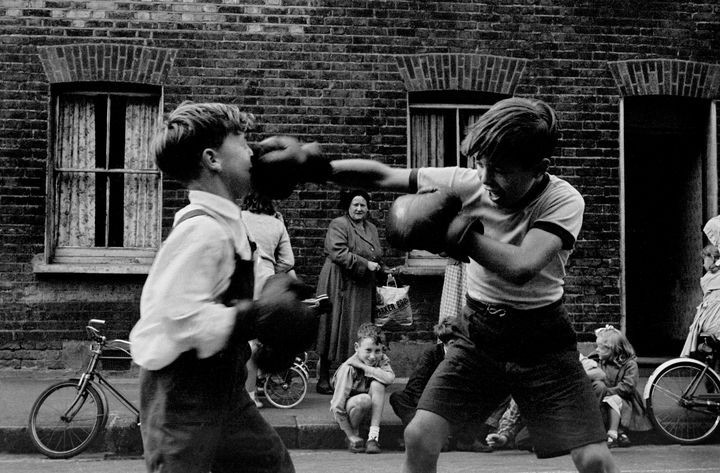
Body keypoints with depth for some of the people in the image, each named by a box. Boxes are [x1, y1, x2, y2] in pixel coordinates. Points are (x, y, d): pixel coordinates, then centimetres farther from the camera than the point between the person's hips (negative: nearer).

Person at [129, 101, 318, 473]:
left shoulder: (225, 224, 7)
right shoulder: (200, 229, -21)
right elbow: (181, 316, -28)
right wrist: (257, 317, -24)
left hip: (223, 389, 10)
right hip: (183, 396, -10)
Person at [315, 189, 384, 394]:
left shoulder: (371, 228, 18)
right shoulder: (338, 225, -7)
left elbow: (376, 255, 29)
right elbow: (338, 253, -18)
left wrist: (376, 266, 9)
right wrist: (365, 264, -19)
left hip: (363, 289, 7)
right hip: (339, 284, -7)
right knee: (335, 331, -5)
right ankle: (323, 379, 1)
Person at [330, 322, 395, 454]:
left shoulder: (381, 359, -12)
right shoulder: (348, 368, -26)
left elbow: (390, 378, -35)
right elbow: (336, 407, -26)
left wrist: (363, 366, -33)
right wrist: (351, 436, -24)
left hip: (368, 410, 4)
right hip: (348, 409, -4)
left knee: (377, 384, -25)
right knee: (363, 399, -36)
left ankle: (374, 436, -22)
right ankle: (354, 435, -9)